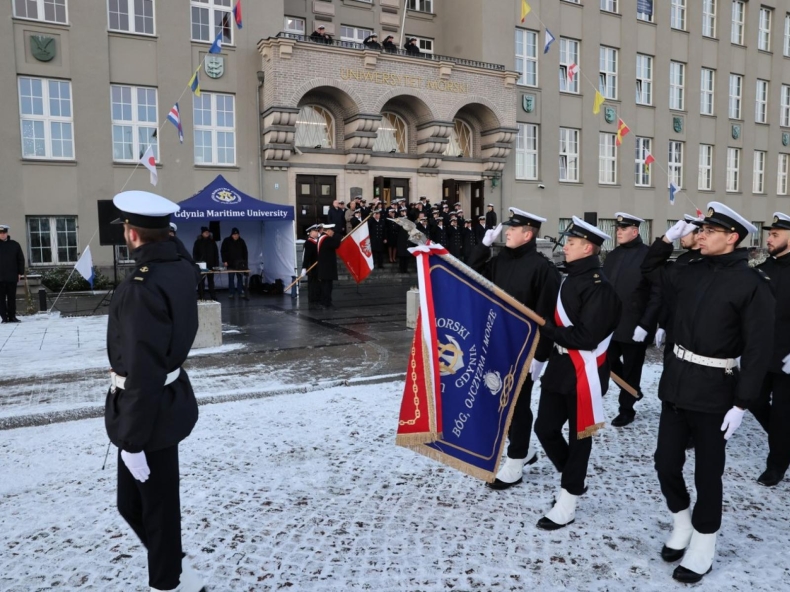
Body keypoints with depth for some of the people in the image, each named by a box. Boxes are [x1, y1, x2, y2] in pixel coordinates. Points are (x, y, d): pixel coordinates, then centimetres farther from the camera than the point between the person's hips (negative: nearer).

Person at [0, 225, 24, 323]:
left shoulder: (14, 244, 6)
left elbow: (21, 259, 8)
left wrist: (20, 273, 2)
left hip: (12, 277, 1)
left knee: (12, 297, 6)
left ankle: (12, 316, 12)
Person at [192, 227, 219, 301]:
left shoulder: (212, 242, 9)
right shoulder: (198, 242, 3)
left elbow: (216, 253, 8)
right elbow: (194, 254, 1)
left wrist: (216, 264, 1)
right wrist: (196, 263, -9)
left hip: (211, 264, 2)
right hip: (201, 265, -2)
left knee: (211, 280, 8)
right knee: (201, 281, -1)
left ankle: (213, 296, 10)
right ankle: (202, 297, 1)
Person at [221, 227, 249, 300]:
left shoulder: (241, 241, 3)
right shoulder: (227, 241, -2)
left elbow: (245, 253, 7)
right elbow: (222, 251, 0)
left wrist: (245, 262, 0)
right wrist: (224, 261, -7)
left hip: (240, 264, 1)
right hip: (230, 264, -1)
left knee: (240, 278, -1)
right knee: (231, 279, 2)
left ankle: (242, 293, 2)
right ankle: (231, 294, 6)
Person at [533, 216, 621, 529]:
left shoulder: (599, 286, -18)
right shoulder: (571, 278, 10)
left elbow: (587, 337, -24)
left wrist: (545, 327, -18)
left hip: (584, 372, -8)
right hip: (559, 366, 8)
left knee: (578, 437, 7)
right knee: (544, 428, 12)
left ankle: (568, 501, 21)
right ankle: (573, 478, 35)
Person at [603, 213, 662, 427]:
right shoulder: (612, 256, 10)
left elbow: (657, 294, -13)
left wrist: (645, 324, -17)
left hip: (635, 326, -6)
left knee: (631, 369, 7)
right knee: (608, 363, 10)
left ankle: (626, 409, 23)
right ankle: (633, 390, 35)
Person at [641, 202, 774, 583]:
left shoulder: (752, 283, -12)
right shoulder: (691, 272, 4)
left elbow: (758, 349, -13)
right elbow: (650, 271, 23)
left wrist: (742, 404, -15)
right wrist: (668, 240, 6)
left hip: (714, 391, -5)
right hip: (676, 381, 5)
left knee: (707, 473, 8)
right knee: (666, 462, 12)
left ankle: (703, 546, 27)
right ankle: (681, 524, 37)